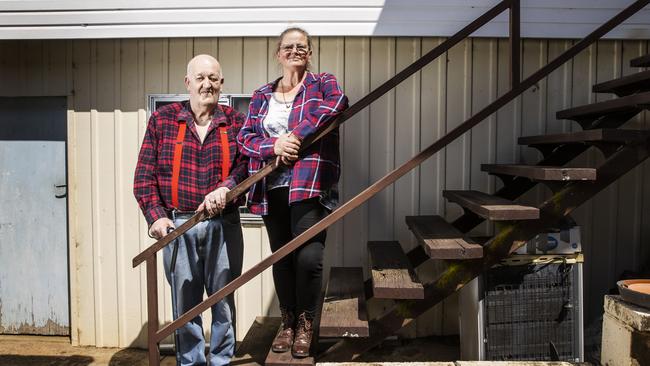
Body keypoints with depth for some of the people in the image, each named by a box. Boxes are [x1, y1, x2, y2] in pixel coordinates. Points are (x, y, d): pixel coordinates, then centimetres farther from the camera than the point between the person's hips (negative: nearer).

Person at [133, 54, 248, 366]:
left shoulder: (235, 122, 5)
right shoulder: (163, 119, 4)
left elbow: (247, 163, -6)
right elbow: (144, 174, 2)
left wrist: (226, 187, -25)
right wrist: (156, 216, -9)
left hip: (223, 225, 0)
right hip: (178, 225, 0)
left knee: (223, 299, 9)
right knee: (185, 301, 8)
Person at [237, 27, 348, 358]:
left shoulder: (323, 82, 9)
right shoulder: (261, 95, 18)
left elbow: (337, 105, -15)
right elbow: (245, 137, 8)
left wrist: (296, 134, -17)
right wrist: (274, 146, -13)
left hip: (310, 186, -4)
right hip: (272, 188, 4)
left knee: (308, 257, -12)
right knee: (281, 257, 11)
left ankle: (305, 322, 12)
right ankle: (288, 321, 29)